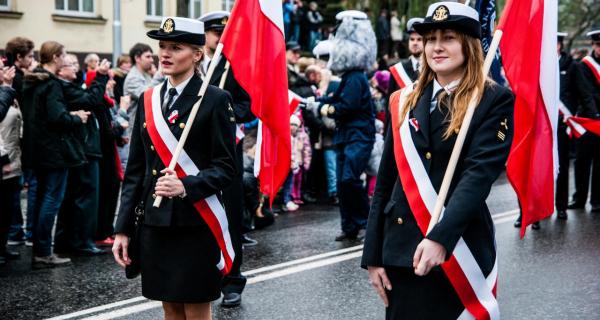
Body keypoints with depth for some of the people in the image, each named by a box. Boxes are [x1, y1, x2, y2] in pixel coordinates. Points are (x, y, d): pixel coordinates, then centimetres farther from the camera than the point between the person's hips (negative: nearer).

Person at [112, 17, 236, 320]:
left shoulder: (215, 100, -7)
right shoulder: (148, 99, 9)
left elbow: (225, 168, -9)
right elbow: (135, 169, 10)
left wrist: (186, 187, -26)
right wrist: (123, 228, 5)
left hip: (195, 224, -5)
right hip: (154, 223, 5)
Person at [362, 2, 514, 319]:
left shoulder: (495, 100, -4)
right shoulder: (405, 101, 8)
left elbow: (480, 172, -16)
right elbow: (385, 182, 8)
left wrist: (440, 237, -28)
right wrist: (373, 256, 4)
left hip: (459, 251, -3)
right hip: (400, 248, 4)